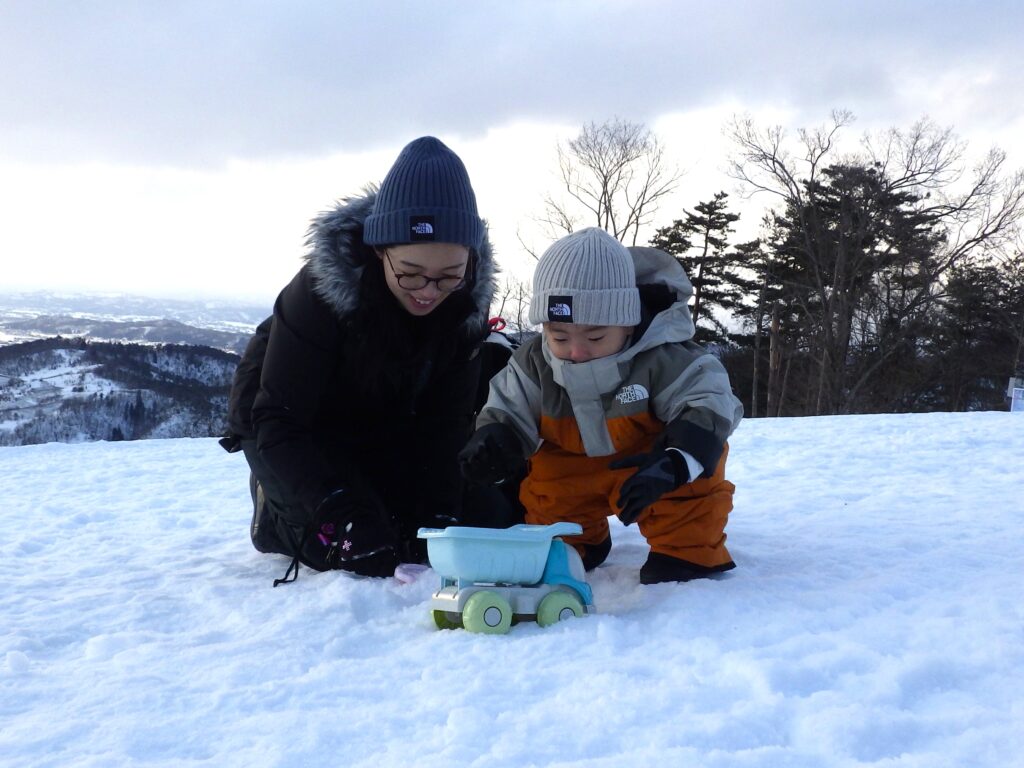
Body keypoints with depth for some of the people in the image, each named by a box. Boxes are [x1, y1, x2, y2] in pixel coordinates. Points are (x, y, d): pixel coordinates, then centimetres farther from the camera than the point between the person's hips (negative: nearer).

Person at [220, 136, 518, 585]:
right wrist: (344, 511, -44)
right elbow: (278, 420, -33)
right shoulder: (319, 289, -33)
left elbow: (445, 420, -14)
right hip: (289, 430, -4)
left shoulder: (468, 302, -20)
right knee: (351, 544, -25)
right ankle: (277, 505, 7)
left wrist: (440, 508, -29)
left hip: (382, 434, 4)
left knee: (480, 517, -7)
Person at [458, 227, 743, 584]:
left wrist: (674, 462, -53)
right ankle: (574, 544, 23)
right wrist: (492, 441, -35)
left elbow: (708, 406, -34)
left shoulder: (661, 359, -31)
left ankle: (688, 551, -7)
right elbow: (508, 411, -10)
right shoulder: (533, 365, -19)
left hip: (644, 465, -5)